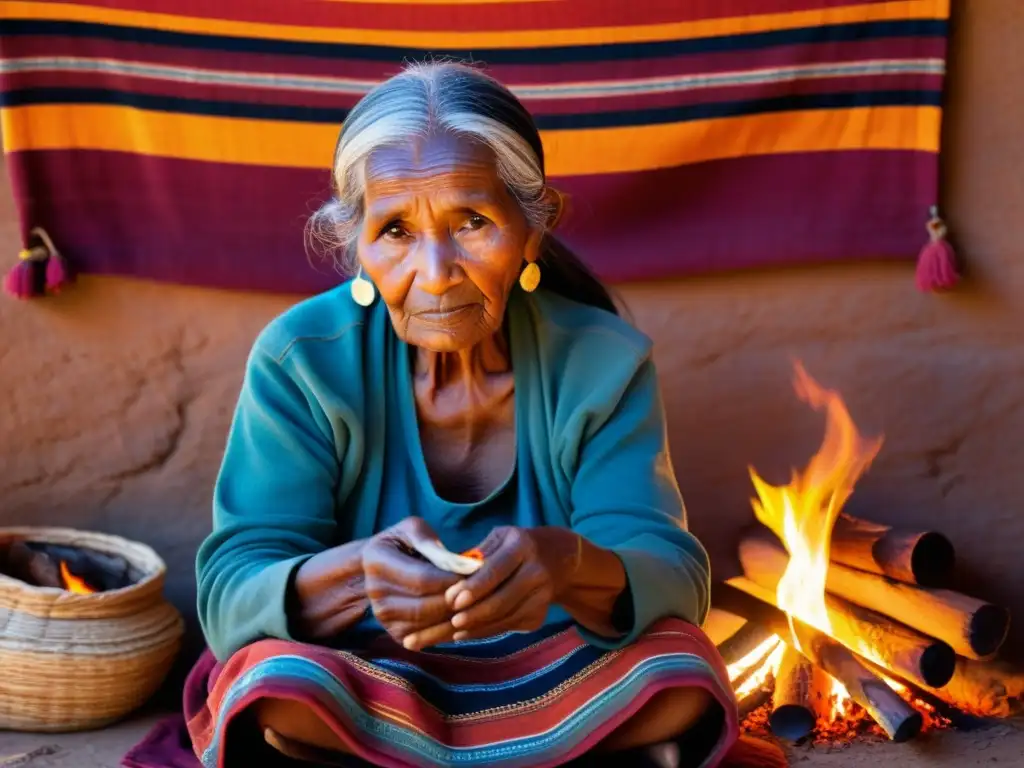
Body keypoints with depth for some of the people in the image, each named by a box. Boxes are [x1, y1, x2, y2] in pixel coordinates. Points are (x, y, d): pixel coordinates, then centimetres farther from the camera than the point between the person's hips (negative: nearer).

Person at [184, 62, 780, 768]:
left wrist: (572, 568, -41)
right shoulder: (299, 359, -12)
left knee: (681, 674, -27)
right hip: (363, 699, -1)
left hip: (552, 689, 1)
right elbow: (229, 598, -17)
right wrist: (357, 574, -41)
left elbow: (674, 579, -16)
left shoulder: (603, 360, -9)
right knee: (279, 688, -33)